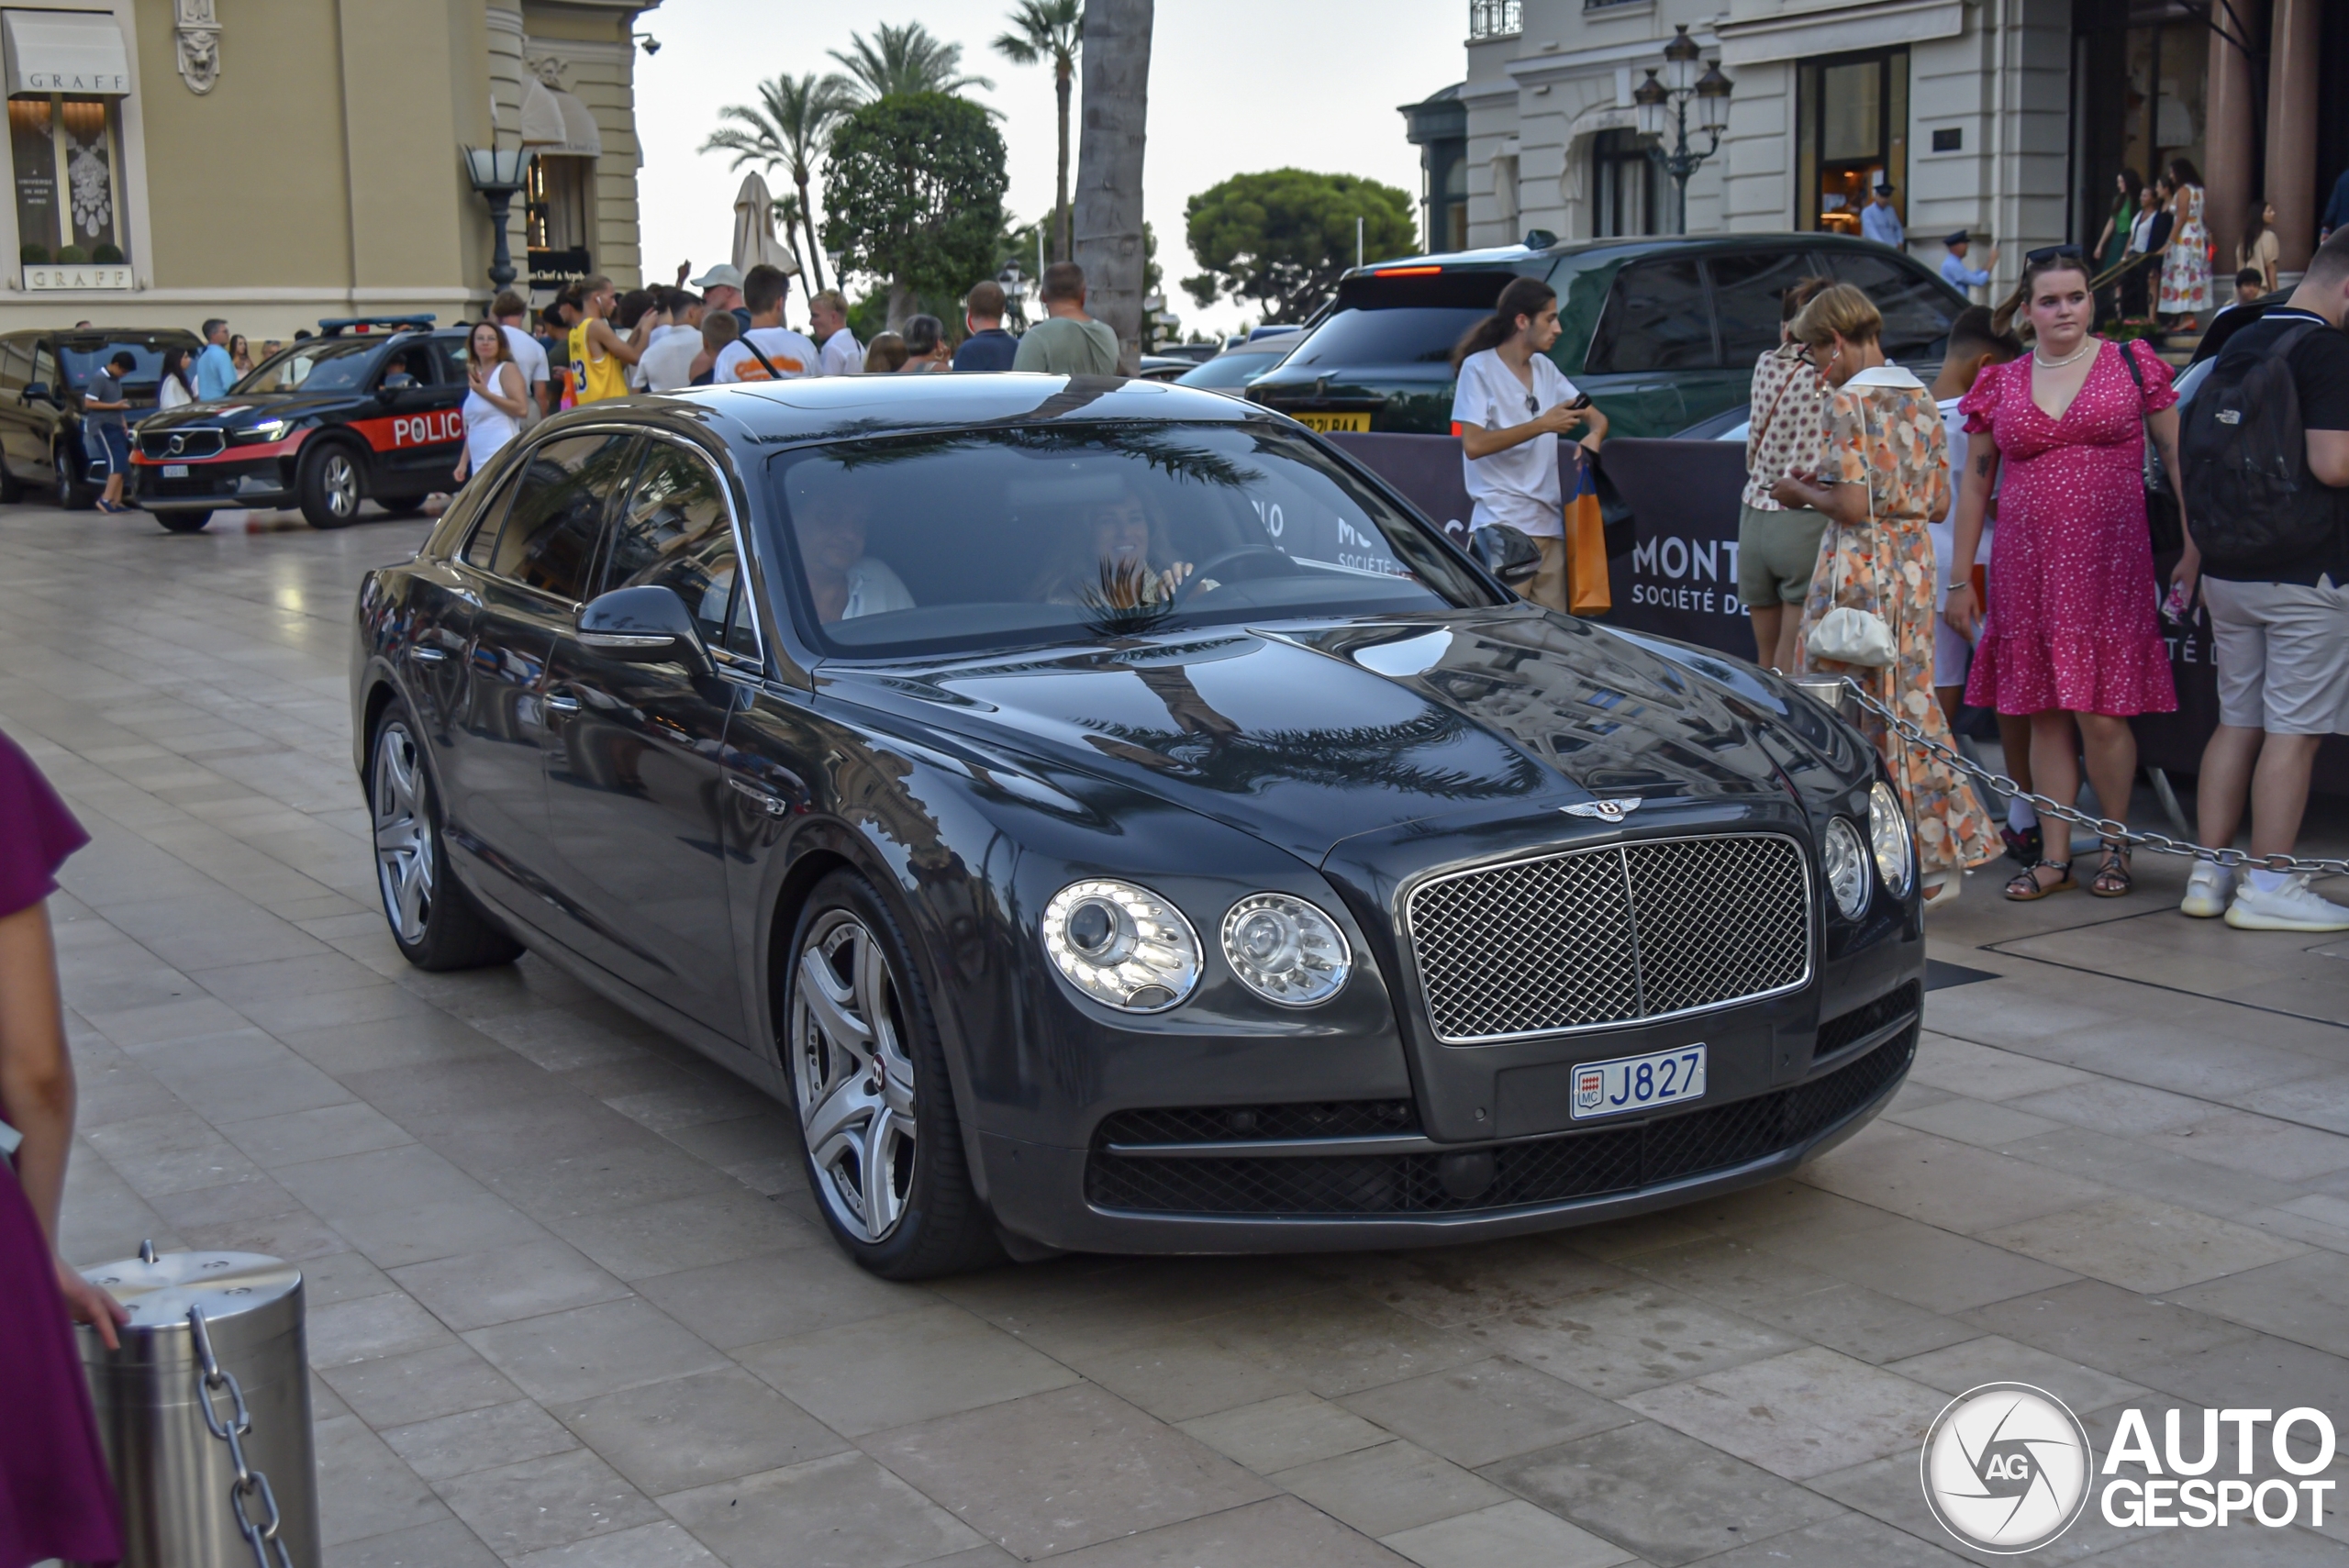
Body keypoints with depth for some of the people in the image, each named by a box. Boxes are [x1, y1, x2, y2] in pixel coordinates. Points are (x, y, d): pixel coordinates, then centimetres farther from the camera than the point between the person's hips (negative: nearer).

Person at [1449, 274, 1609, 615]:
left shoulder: (1545, 369, 17)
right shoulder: (1479, 368, -4)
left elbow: (1595, 416, 21)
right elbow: (1473, 444, -14)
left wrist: (1594, 435, -4)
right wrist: (1542, 425, -17)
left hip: (1550, 524, 7)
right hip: (1503, 526, -7)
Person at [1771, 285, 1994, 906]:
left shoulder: (1850, 401, -12)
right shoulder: (1920, 398, 11)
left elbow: (1851, 507, -18)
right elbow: (1938, 503, 12)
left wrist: (1802, 492, 2)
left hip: (1858, 565, -8)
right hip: (1914, 566, 8)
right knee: (1906, 701, 11)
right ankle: (1937, 860, 10)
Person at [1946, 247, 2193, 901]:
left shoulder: (2132, 366, 5)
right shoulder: (1999, 386, 9)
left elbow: (2178, 457, 7)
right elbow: (1974, 485, 14)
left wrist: (2193, 548, 1)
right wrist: (1960, 579, 11)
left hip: (2110, 564, -2)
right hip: (2026, 566, 3)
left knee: (2101, 715, -5)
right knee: (2045, 715, 5)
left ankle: (2118, 845, 15)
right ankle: (2055, 857, 13)